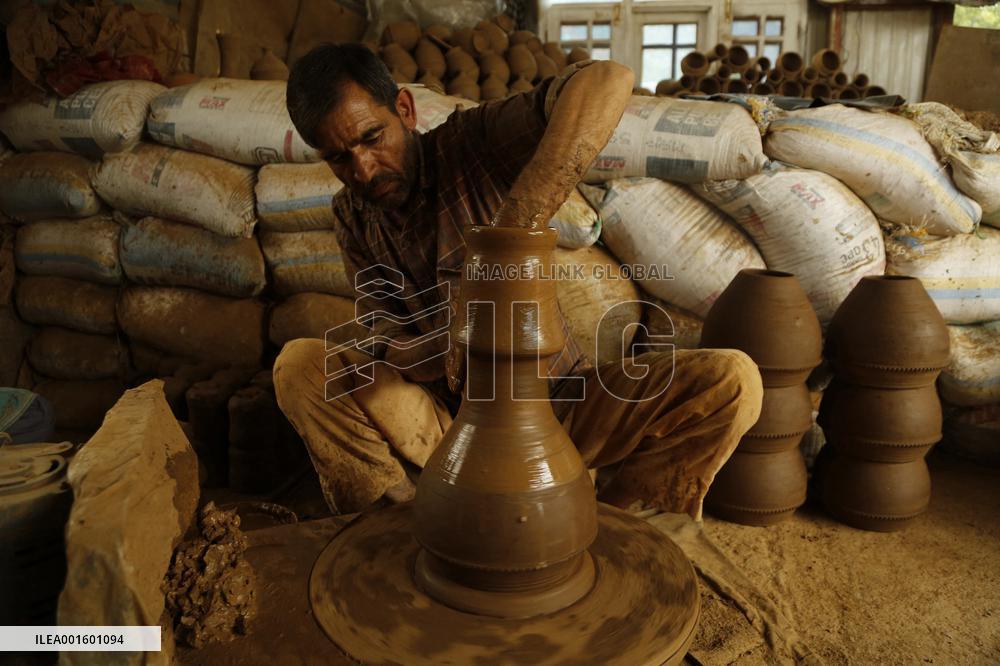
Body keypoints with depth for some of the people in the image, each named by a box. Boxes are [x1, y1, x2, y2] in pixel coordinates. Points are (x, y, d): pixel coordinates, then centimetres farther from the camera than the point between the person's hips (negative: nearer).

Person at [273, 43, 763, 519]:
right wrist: (440, 350, -30)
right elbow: (385, 336, -5)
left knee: (731, 382, -21)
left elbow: (607, 81, -31)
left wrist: (512, 228, -43)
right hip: (447, 420, 2)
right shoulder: (352, 216, 1)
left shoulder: (475, 141, -14)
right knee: (298, 366, -19)